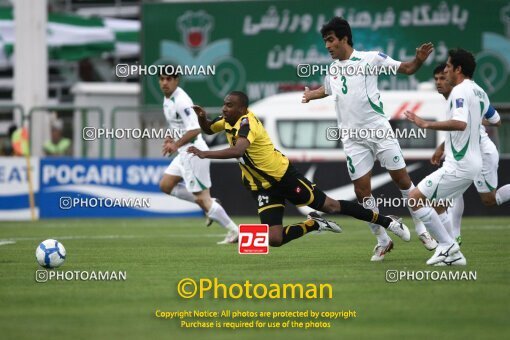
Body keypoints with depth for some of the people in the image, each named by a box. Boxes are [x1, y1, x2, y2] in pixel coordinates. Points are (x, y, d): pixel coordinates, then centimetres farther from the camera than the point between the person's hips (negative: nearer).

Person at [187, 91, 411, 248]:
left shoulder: (246, 123, -24)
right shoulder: (229, 120, 3)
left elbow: (237, 150, -42)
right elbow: (208, 129, 21)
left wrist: (205, 154, -44)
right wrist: (202, 117, -2)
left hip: (284, 177, -7)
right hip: (263, 188, 7)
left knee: (330, 206, 2)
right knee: (274, 240, -9)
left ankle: (386, 221, 17)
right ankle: (315, 224, 17)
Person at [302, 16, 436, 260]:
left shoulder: (370, 58, -3)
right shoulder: (332, 69, 13)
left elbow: (406, 69, 1)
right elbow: (326, 89, 35)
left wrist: (419, 59, -19)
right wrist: (310, 95, 14)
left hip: (379, 130, -4)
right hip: (353, 139, 4)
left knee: (402, 179, -3)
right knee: (362, 190, -2)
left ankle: (422, 230, 12)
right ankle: (382, 241, 10)